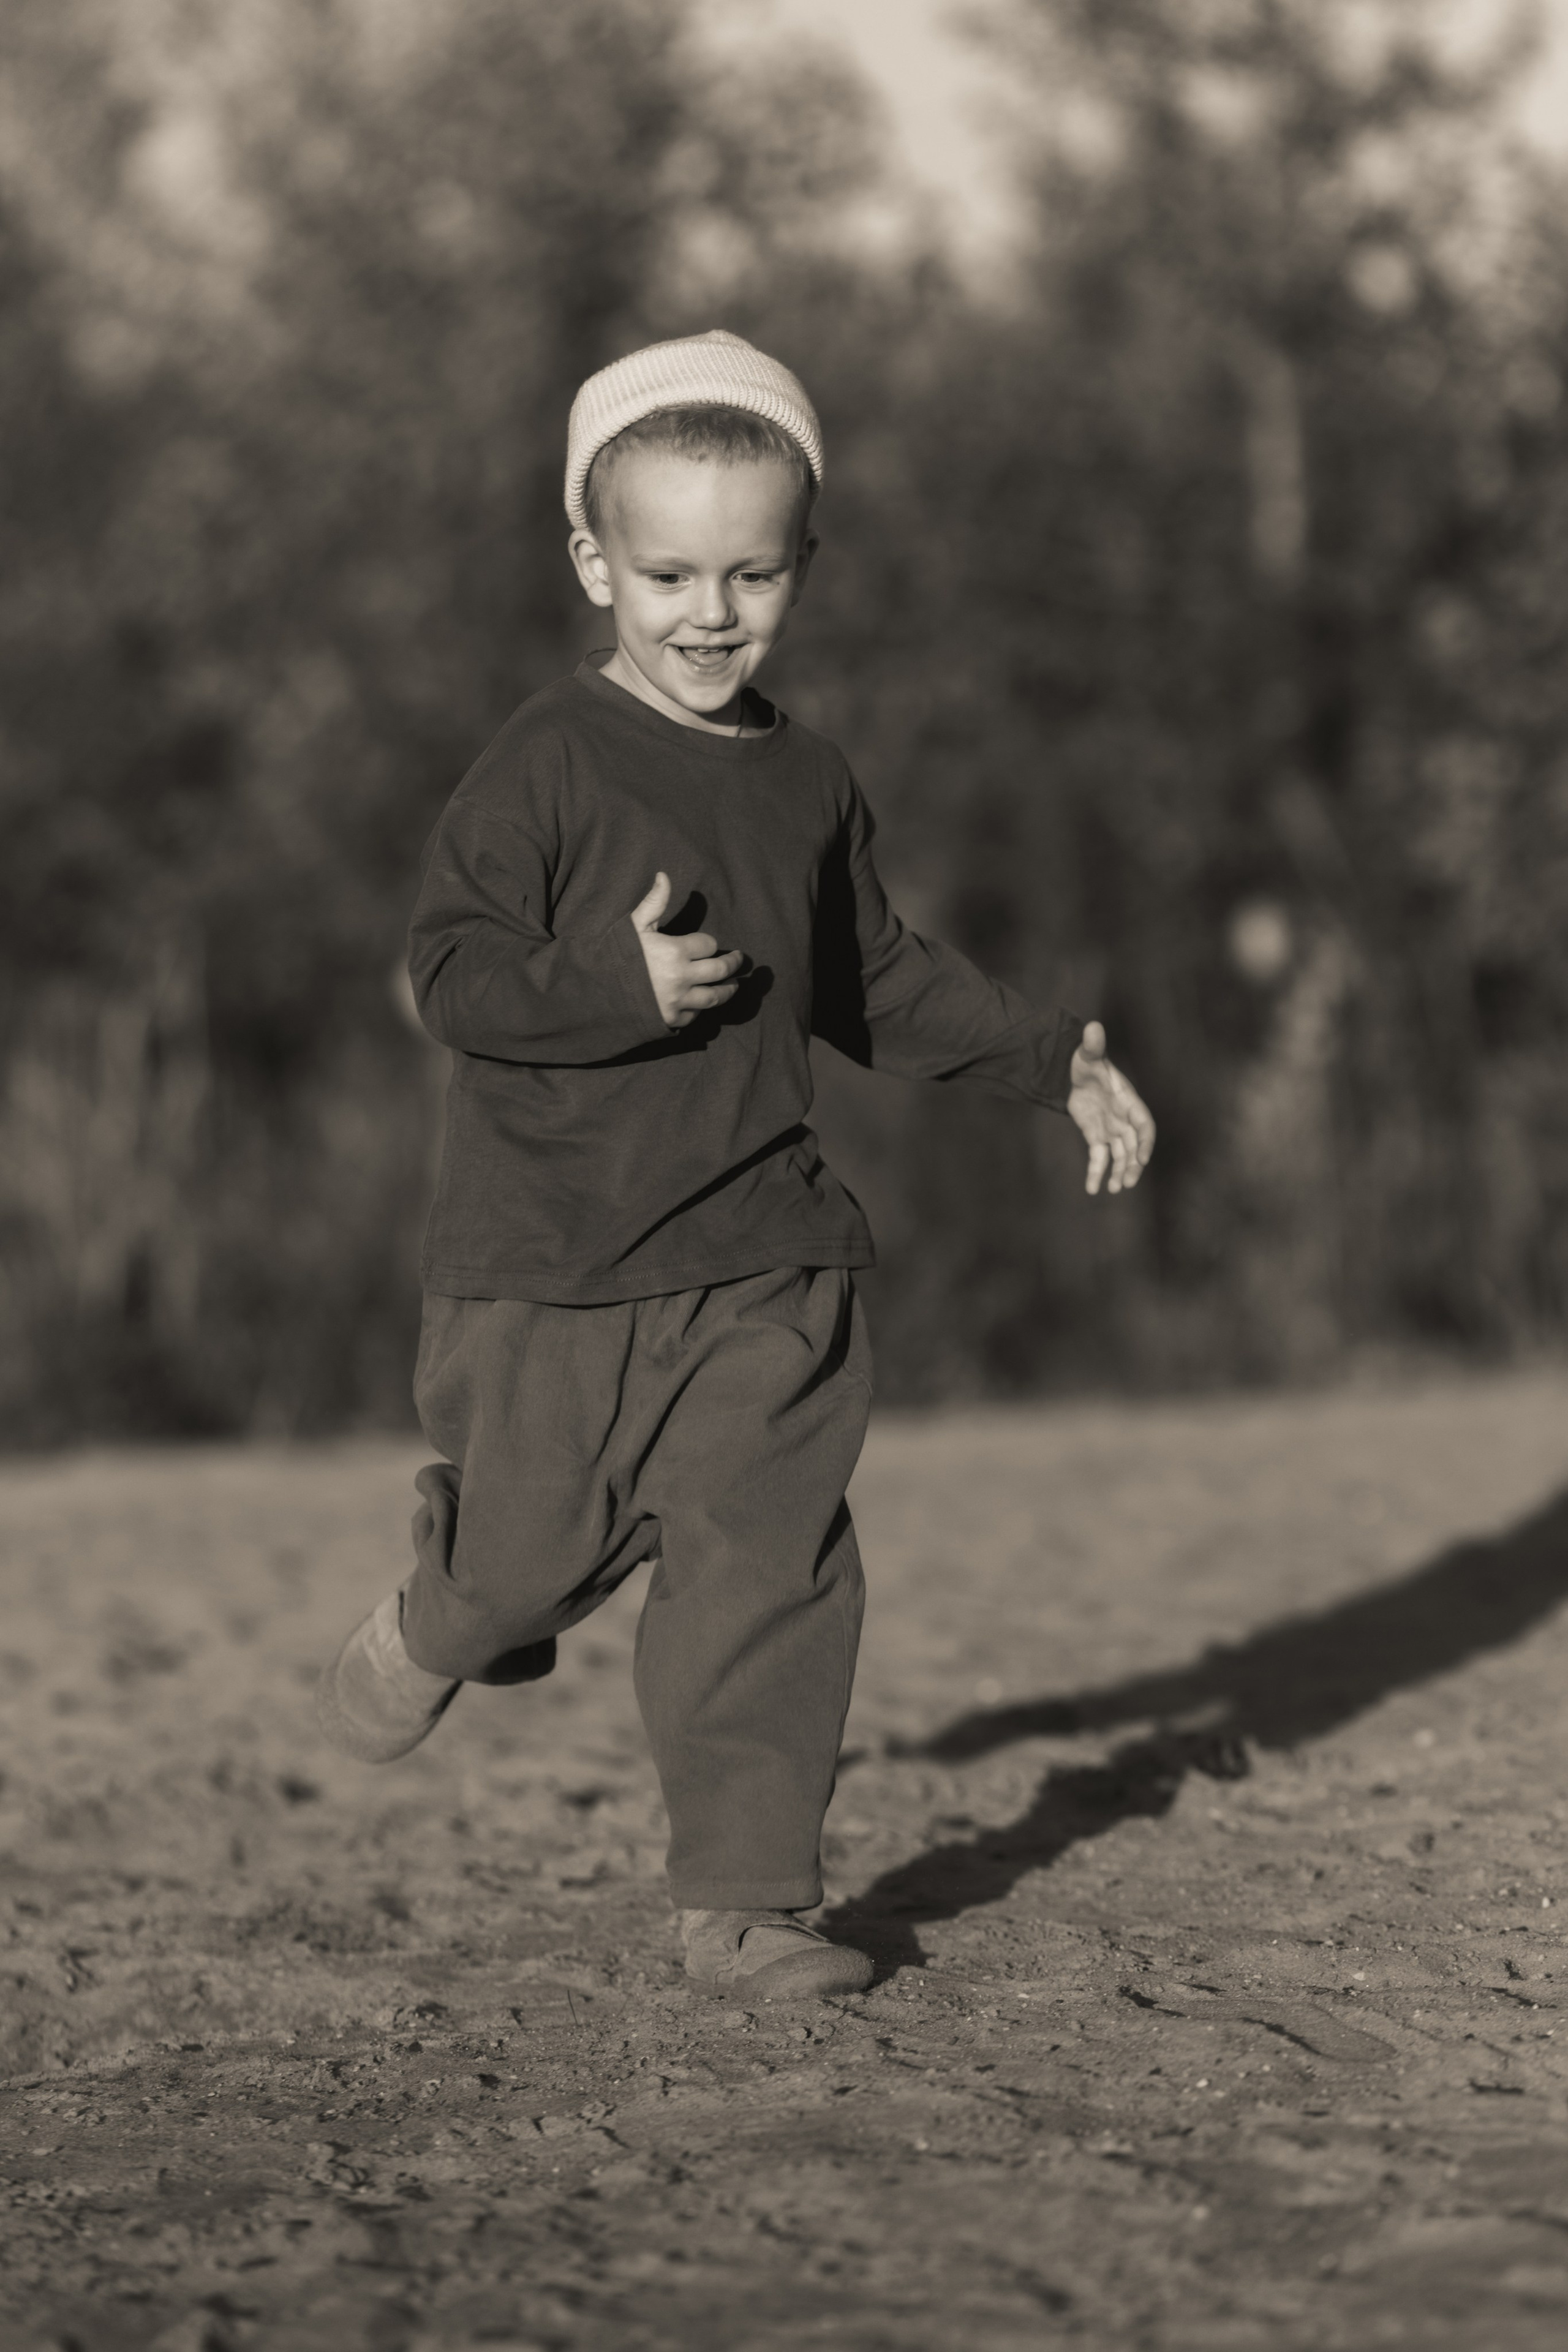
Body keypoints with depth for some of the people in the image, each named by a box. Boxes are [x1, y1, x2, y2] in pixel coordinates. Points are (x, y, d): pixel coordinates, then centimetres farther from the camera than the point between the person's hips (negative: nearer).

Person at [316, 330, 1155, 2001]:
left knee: (771, 1572, -1)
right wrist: (618, 985, -29)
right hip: (546, 1266, -4)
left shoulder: (809, 788, 9)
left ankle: (743, 1897, 8)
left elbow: (875, 984, 22)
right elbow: (448, 971, -14)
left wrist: (1054, 1062, 19)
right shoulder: (545, 769, -10)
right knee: (537, 1554, 4)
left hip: (761, 1257, 4)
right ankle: (434, 1637, 41)